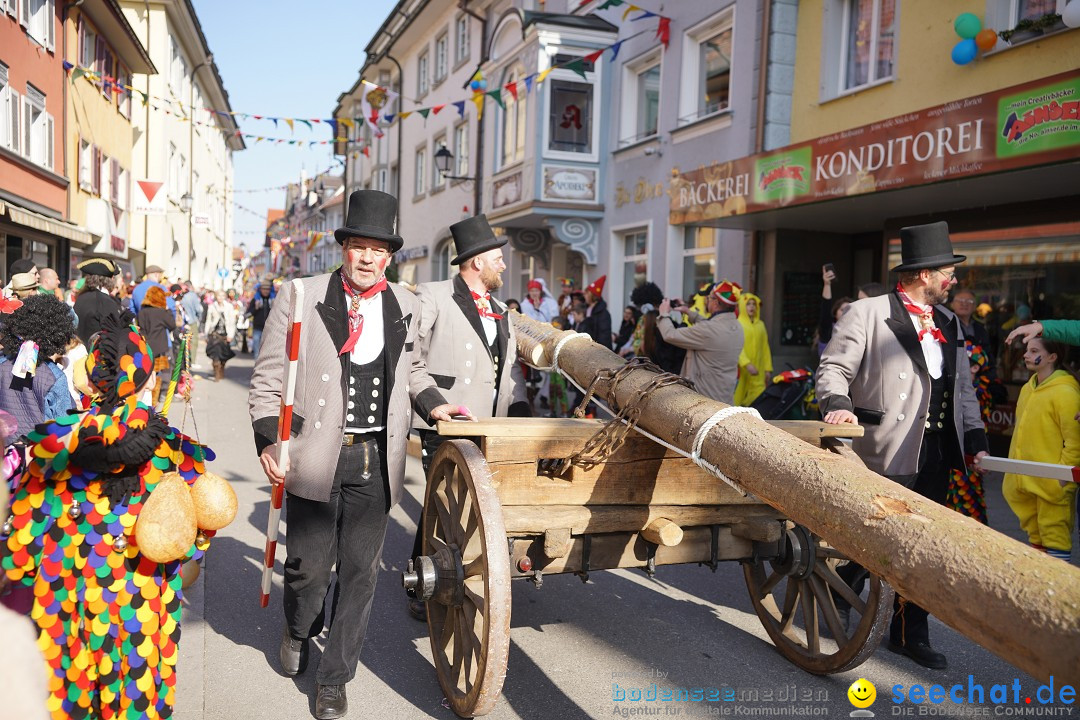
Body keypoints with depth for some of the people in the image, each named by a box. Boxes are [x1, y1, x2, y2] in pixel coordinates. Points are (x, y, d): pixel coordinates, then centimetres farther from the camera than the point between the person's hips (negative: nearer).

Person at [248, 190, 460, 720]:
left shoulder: (405, 307, 8)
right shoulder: (300, 297, -2)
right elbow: (268, 376, 0)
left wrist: (433, 405, 7)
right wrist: (267, 442, -11)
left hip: (375, 461, 3)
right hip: (315, 456, -2)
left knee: (360, 571, 7)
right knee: (308, 565, 8)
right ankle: (298, 630, 43)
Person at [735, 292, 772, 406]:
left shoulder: (760, 325, 12)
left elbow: (765, 348, 13)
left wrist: (768, 369, 8)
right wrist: (747, 364, -24)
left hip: (757, 370, 4)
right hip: (741, 369, -4)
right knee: (738, 399, -2)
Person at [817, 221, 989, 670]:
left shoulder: (949, 324, 16)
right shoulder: (867, 313, -5)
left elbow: (963, 388, 19)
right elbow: (834, 368, -8)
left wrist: (975, 437, 10)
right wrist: (838, 403, -27)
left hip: (936, 453, 7)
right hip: (884, 453, -7)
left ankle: (910, 633, 24)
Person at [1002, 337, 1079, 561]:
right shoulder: (1027, 389, 11)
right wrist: (1014, 472, 17)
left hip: (1052, 484, -8)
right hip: (1025, 482, 8)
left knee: (1054, 537, -1)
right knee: (1034, 534, 18)